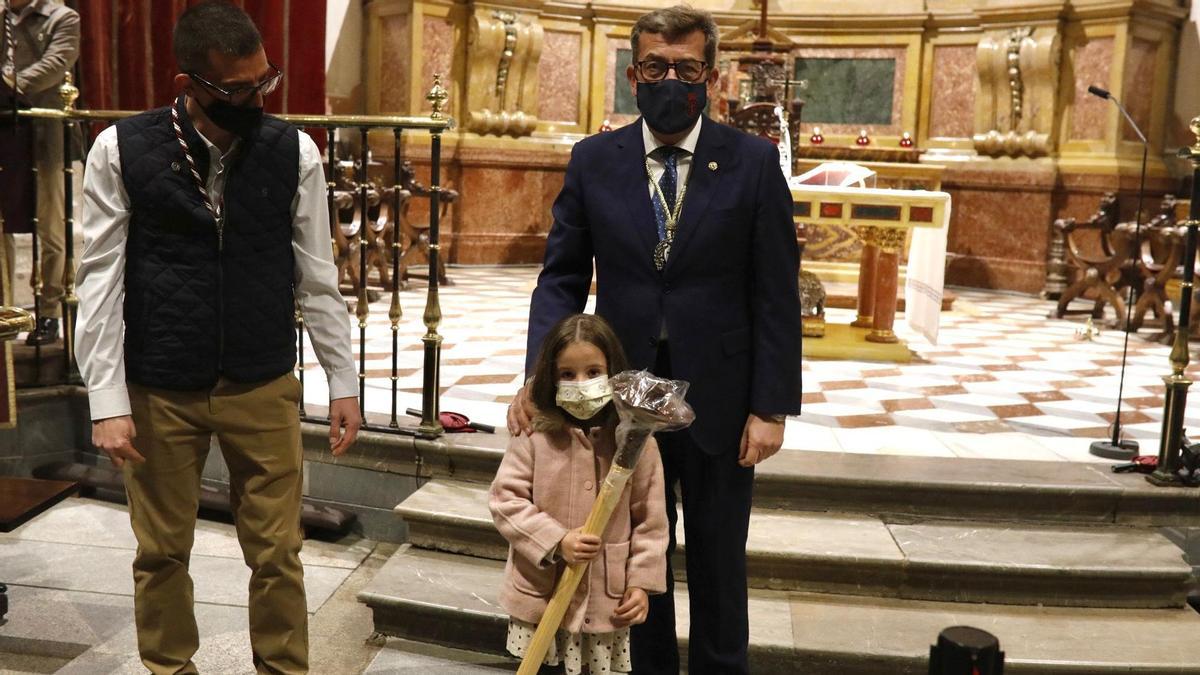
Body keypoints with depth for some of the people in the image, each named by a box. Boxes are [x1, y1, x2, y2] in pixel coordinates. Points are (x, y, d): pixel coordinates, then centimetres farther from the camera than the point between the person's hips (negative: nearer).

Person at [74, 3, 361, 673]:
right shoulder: (121, 151, -6)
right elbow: (101, 279, -5)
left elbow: (316, 278, 2)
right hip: (159, 390, 0)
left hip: (264, 387, 1)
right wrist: (108, 400, -9)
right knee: (162, 551, 14)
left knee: (278, 552, 7)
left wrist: (345, 381, 3)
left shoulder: (294, 152, -3)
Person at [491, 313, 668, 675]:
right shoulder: (534, 435, -8)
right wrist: (555, 541, -17)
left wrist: (642, 582, -3)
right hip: (540, 593, 0)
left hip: (608, 600, 0)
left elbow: (650, 518, -1)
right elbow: (505, 500, -7)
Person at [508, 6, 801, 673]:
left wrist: (772, 407, -9)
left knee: (719, 567, 14)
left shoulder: (754, 161, -6)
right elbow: (563, 277, 0)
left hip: (718, 402, -1)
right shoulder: (593, 161, 0)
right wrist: (540, 375, -14)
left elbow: (777, 294, -5)